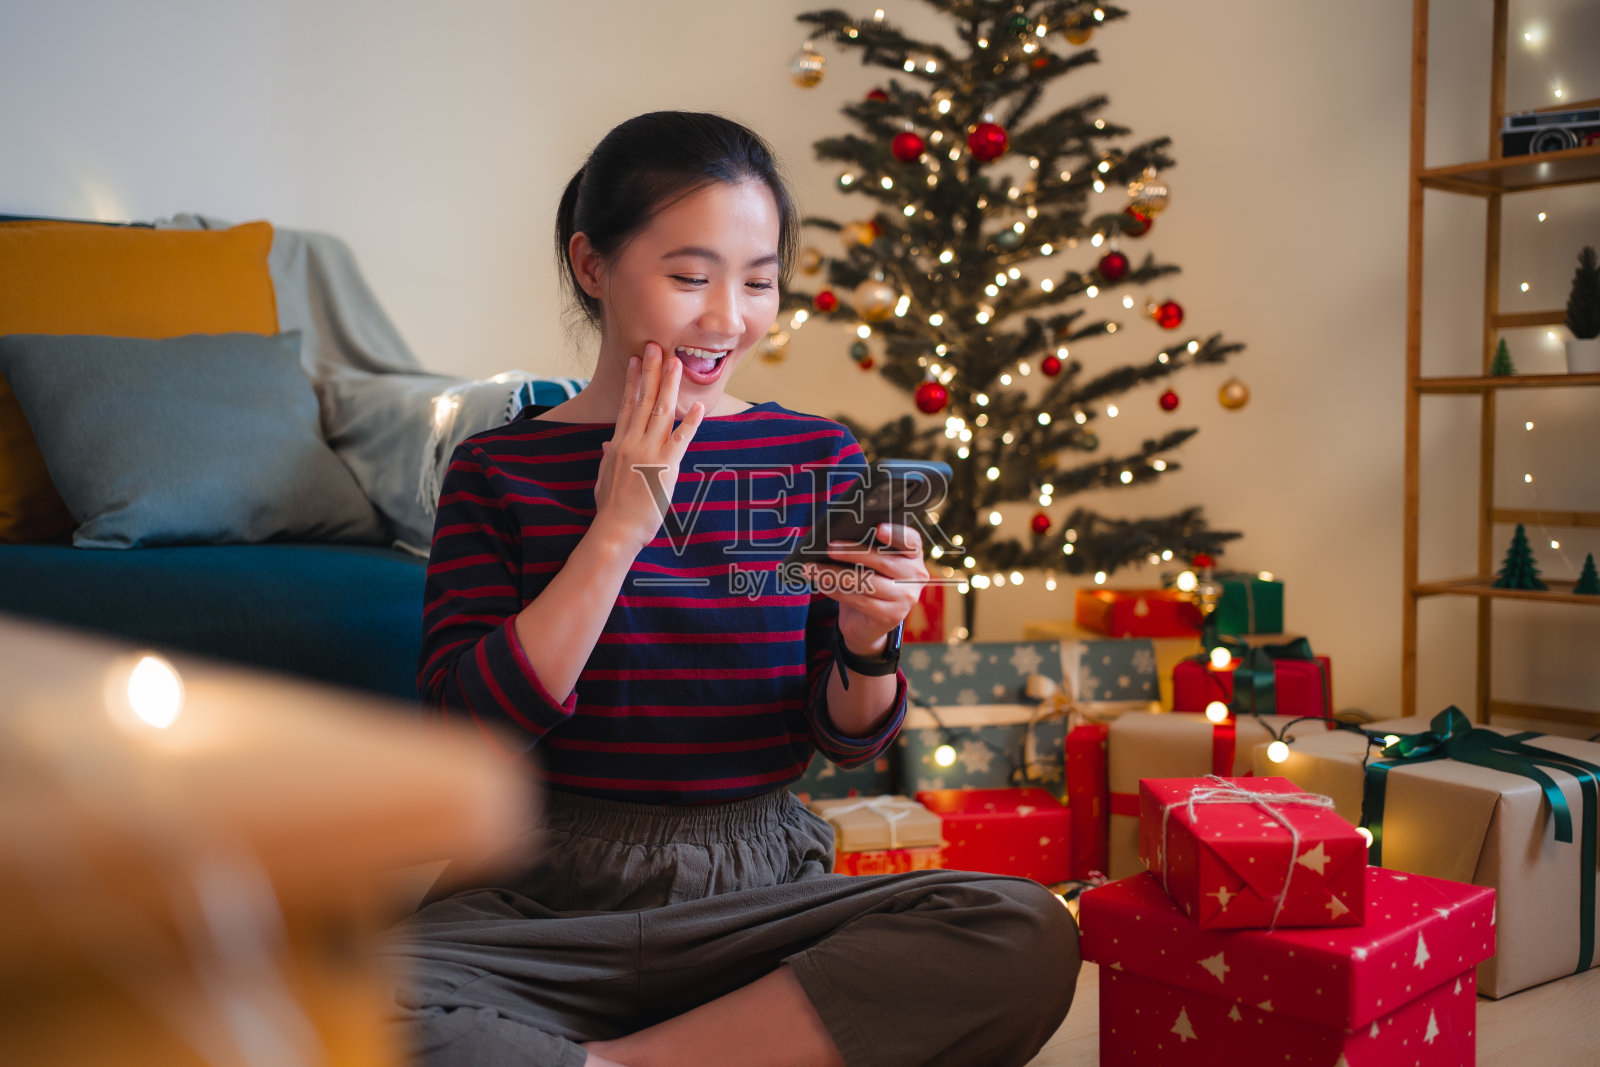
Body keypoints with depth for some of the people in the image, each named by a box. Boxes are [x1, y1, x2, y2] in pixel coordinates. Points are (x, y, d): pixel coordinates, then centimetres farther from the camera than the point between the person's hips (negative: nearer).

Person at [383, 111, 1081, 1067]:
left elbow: (849, 743, 8)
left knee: (1029, 935, -25)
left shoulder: (817, 457, 6)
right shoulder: (500, 468, 3)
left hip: (760, 884, 3)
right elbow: (473, 735, -10)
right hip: (548, 897, -2)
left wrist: (868, 645, -15)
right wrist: (619, 529, -13)